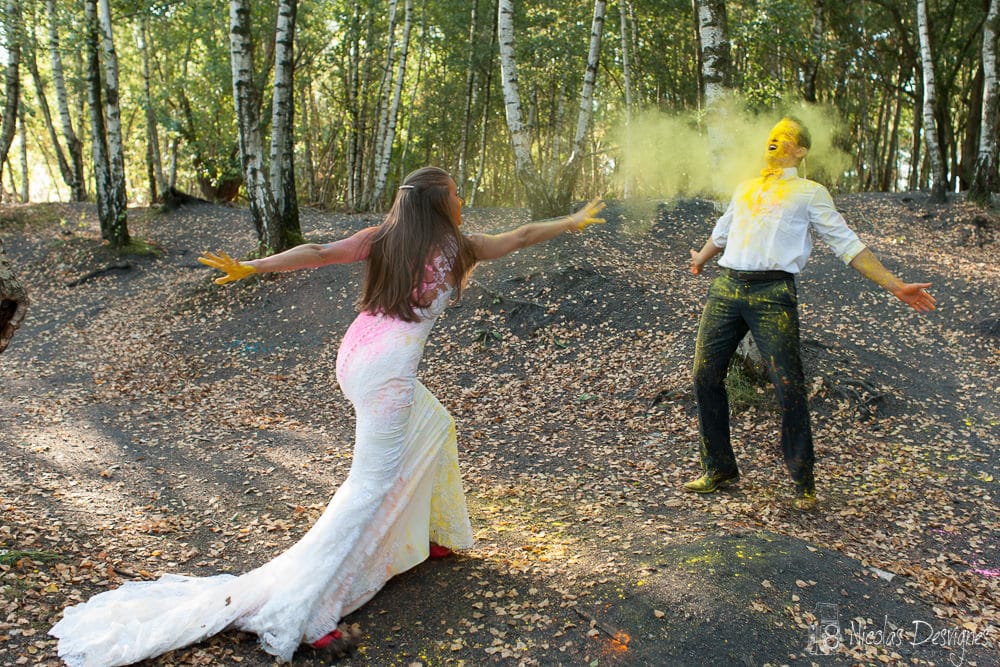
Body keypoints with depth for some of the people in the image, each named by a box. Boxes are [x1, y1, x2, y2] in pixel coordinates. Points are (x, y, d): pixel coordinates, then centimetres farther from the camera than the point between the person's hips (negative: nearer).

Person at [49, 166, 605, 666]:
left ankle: (427, 536, 39)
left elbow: (317, 254, -1)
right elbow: (518, 238, 13)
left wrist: (250, 267, 0)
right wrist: (573, 222, 27)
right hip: (387, 372, -8)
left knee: (434, 426, 27)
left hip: (356, 356, 9)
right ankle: (295, 609, -6)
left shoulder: (383, 238, 9)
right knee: (371, 486, -5)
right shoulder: (454, 248, -1)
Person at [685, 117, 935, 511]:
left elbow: (847, 244, 6)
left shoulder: (809, 193, 10)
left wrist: (896, 287, -1)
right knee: (705, 377, 1)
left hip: (773, 295, -5)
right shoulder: (746, 189, 24)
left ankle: (803, 482, 7)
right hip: (726, 288, 5)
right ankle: (719, 467, 17)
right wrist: (701, 259, 57)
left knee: (789, 388, -9)